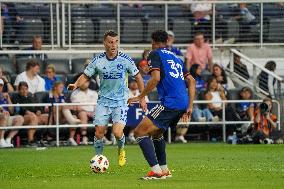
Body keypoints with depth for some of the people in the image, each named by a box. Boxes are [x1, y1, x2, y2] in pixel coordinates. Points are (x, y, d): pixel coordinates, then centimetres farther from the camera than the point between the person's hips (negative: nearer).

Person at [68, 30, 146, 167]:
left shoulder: (125, 59, -6)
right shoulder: (98, 61, -3)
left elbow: (138, 77, 5)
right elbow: (86, 76, 7)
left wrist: (142, 98, 4)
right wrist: (76, 85, -14)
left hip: (121, 101, -2)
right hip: (103, 100, 2)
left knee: (117, 132, -16)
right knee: (99, 132, -6)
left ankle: (121, 150, 17)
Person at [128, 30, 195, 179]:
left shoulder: (155, 54, 2)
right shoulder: (176, 58, 26)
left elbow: (156, 78, -13)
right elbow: (191, 81, 23)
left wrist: (140, 97, -6)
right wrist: (189, 106, 21)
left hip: (169, 103, -9)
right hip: (183, 103, 9)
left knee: (140, 132, -7)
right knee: (156, 133, 28)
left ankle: (156, 171, -17)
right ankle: (164, 170, 25)